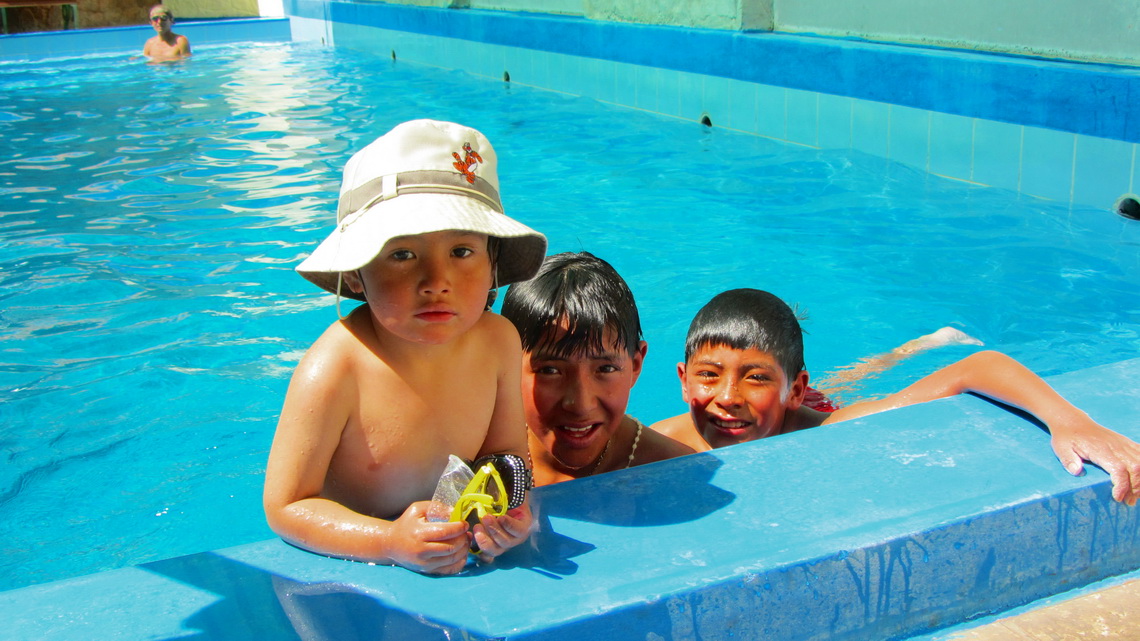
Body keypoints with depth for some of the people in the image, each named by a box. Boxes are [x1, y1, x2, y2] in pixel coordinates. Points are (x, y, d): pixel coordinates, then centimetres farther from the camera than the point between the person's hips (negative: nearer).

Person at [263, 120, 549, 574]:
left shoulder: (498, 340, -10)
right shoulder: (334, 369, -25)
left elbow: (506, 451, 3)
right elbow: (285, 506, -19)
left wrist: (508, 508, -19)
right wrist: (389, 542, -33)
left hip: (455, 556, 5)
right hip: (345, 569, -4)